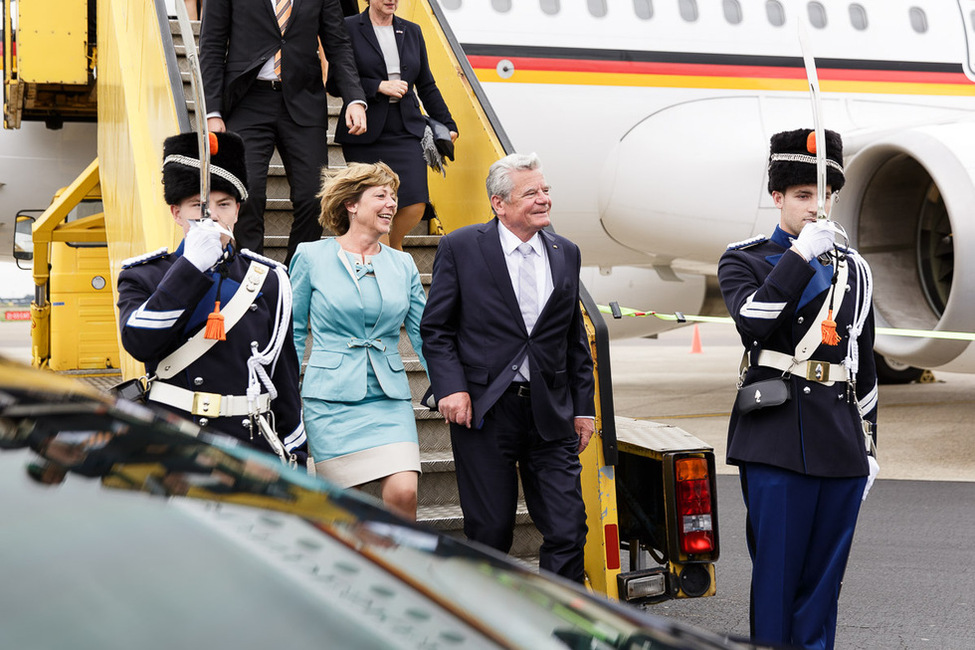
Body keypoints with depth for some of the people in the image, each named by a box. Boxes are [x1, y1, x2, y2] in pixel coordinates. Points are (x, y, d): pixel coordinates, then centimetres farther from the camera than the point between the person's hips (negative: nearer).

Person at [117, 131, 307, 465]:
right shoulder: (145, 276, 6)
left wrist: (293, 465, 11)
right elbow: (138, 343, -15)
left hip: (251, 450, 2)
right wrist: (192, 266, -19)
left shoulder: (267, 279, 12)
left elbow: (285, 378, 14)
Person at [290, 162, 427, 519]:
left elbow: (424, 334, 14)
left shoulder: (402, 265, 11)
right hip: (331, 398, -2)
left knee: (404, 493, -15)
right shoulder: (311, 256, 3)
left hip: (389, 398, 2)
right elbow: (294, 331, 9)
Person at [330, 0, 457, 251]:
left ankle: (393, 246, 19)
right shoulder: (348, 29, 1)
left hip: (407, 133, 3)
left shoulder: (412, 31, 15)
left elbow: (427, 86, 21)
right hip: (364, 134, -3)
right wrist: (378, 87, -12)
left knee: (416, 206, -9)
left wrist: (447, 124, 16)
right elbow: (334, 82, -4)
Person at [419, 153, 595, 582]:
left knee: (568, 531, -3)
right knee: (490, 533, 3)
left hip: (550, 414, 3)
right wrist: (450, 387, -12)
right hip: (484, 412, -3)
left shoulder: (566, 253, 12)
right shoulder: (461, 248, -1)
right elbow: (435, 329, 1)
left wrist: (583, 408, 14)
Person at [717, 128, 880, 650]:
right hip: (777, 444, -4)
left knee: (825, 573, 7)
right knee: (776, 568, -1)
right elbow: (752, 321, -18)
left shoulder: (853, 270, 15)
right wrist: (801, 255, -19)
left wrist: (867, 445, 17)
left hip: (841, 445, 4)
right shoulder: (745, 260, 3)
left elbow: (865, 366, 19)